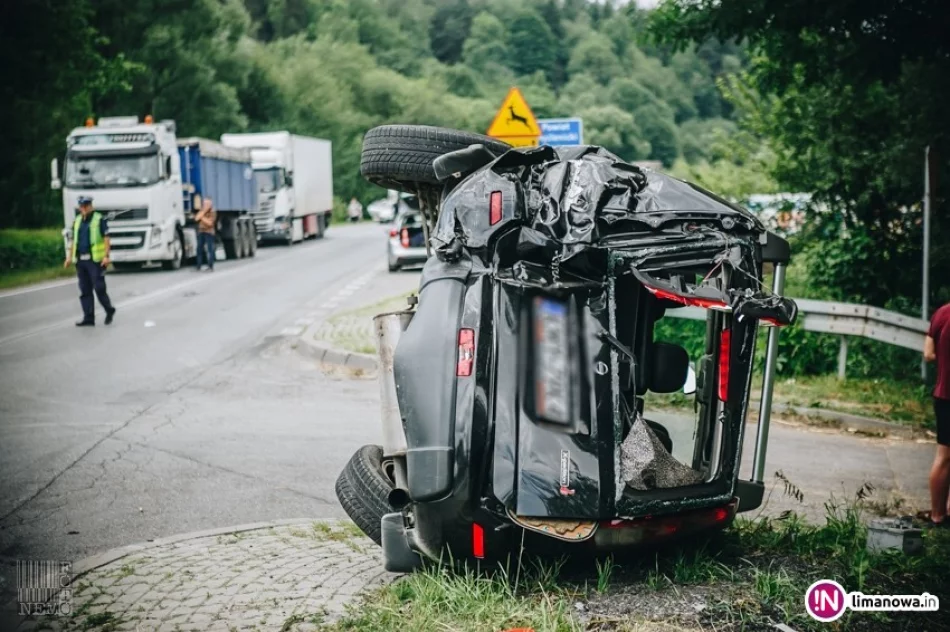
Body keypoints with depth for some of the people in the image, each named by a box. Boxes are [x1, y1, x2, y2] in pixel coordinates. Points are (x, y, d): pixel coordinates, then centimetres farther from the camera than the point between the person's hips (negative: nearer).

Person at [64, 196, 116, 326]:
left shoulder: (99, 219, -2)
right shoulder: (77, 221, 15)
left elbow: (106, 239, -6)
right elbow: (73, 241, 18)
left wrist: (106, 256, -15)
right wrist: (69, 257, 11)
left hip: (95, 260, -6)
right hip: (80, 261, 6)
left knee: (99, 288, -6)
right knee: (84, 291, 5)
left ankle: (109, 310, 15)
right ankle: (88, 318, 8)